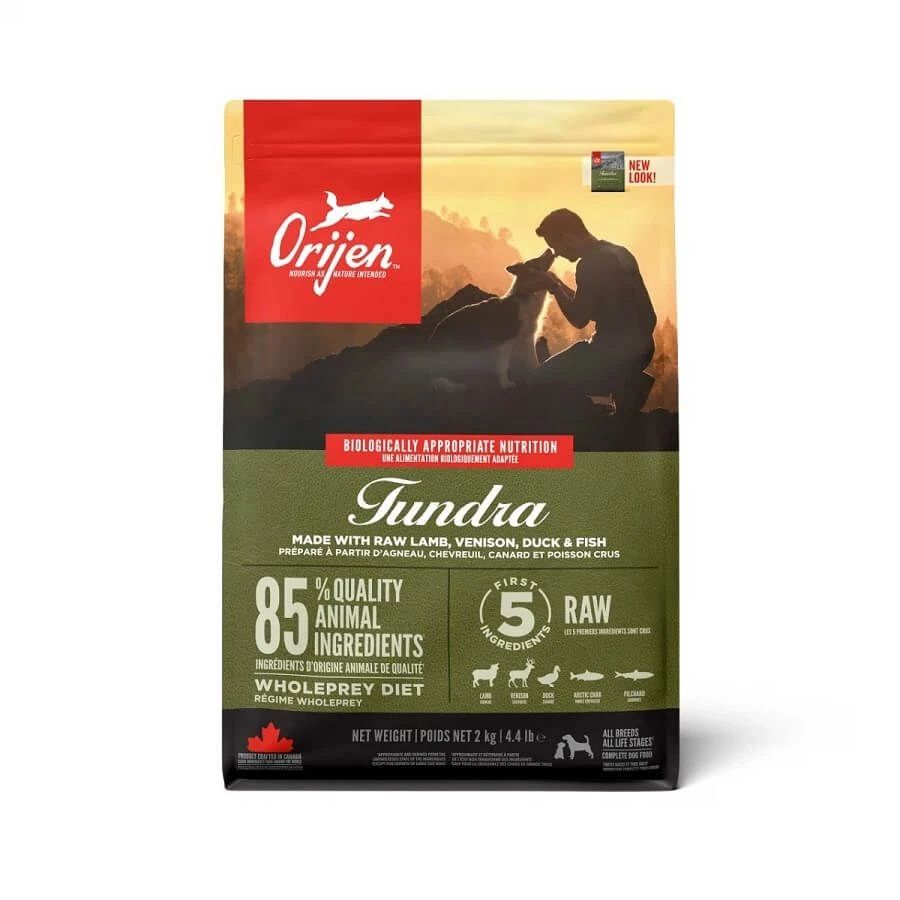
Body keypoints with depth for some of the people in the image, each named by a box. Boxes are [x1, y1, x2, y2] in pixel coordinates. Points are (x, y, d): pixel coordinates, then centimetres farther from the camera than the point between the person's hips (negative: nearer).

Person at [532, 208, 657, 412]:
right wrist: (558, 284, 14)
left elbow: (579, 319, -14)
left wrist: (553, 287, -3)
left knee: (544, 377, 0)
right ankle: (626, 384, 15)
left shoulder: (591, 264, -17)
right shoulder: (618, 253, 12)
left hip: (615, 351, -9)